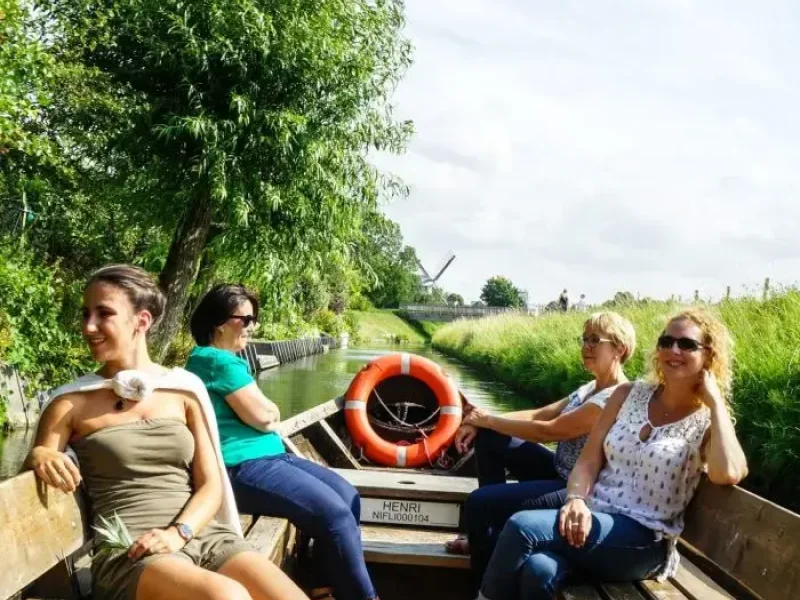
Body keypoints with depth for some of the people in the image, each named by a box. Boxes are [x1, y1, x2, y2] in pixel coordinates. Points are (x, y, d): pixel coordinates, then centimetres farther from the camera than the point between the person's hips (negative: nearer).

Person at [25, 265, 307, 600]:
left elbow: (211, 485, 7)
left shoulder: (184, 390, 9)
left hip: (204, 535, 3)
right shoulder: (71, 403, 4)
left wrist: (179, 532, -11)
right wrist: (38, 457, -14)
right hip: (127, 550, -3)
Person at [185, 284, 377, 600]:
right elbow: (264, 416, -17)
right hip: (241, 467, -11)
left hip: (266, 457, 11)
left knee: (347, 496, 3)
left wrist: (262, 409, -2)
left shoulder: (226, 360, 20)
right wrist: (266, 408, 4)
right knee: (334, 512, -19)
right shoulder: (219, 361, -14)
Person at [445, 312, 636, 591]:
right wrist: (481, 423, -10)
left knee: (478, 503, -17)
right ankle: (485, 535, 11)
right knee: (487, 436, 3)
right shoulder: (589, 389, 10)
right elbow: (537, 414, 3)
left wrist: (488, 420, -12)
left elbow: (548, 431, -21)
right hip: (559, 473, 10)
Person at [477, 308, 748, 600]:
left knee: (521, 527, -27)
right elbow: (589, 460, 6)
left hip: (643, 541, -3)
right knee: (537, 571, -33)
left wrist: (716, 401, -14)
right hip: (592, 517, 3)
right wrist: (576, 500, -15)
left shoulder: (708, 422, -1)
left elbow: (728, 474, -24)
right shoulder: (629, 394, 11)